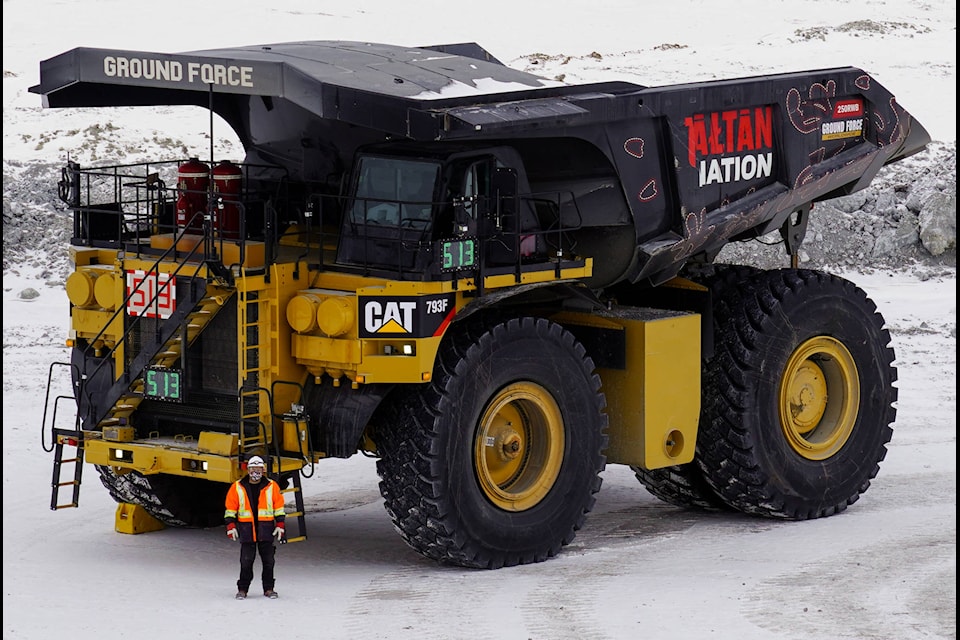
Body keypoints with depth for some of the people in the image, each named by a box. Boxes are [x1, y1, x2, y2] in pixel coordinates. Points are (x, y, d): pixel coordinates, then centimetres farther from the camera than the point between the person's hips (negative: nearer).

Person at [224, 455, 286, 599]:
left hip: (266, 529, 1)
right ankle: (242, 589, 5)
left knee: (268, 561, 2)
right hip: (246, 529, -1)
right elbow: (230, 509, 8)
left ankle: (268, 588, 12)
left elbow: (279, 507, 10)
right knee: (246, 561, -3)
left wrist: (280, 525, 3)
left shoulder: (272, 486, 5)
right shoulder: (237, 487, 4)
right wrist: (231, 526, -1)